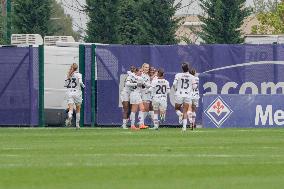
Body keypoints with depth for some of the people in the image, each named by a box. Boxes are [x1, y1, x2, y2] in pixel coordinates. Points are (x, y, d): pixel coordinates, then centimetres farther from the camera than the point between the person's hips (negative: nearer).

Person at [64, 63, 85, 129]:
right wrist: (83, 86, 2)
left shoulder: (68, 75, 7)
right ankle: (77, 124, 18)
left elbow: (66, 84, 8)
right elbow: (80, 82, -18)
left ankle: (69, 117, -43)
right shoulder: (78, 74, -3)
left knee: (71, 109, -10)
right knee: (78, 109, 15)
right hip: (77, 93, -2)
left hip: (69, 93, 2)